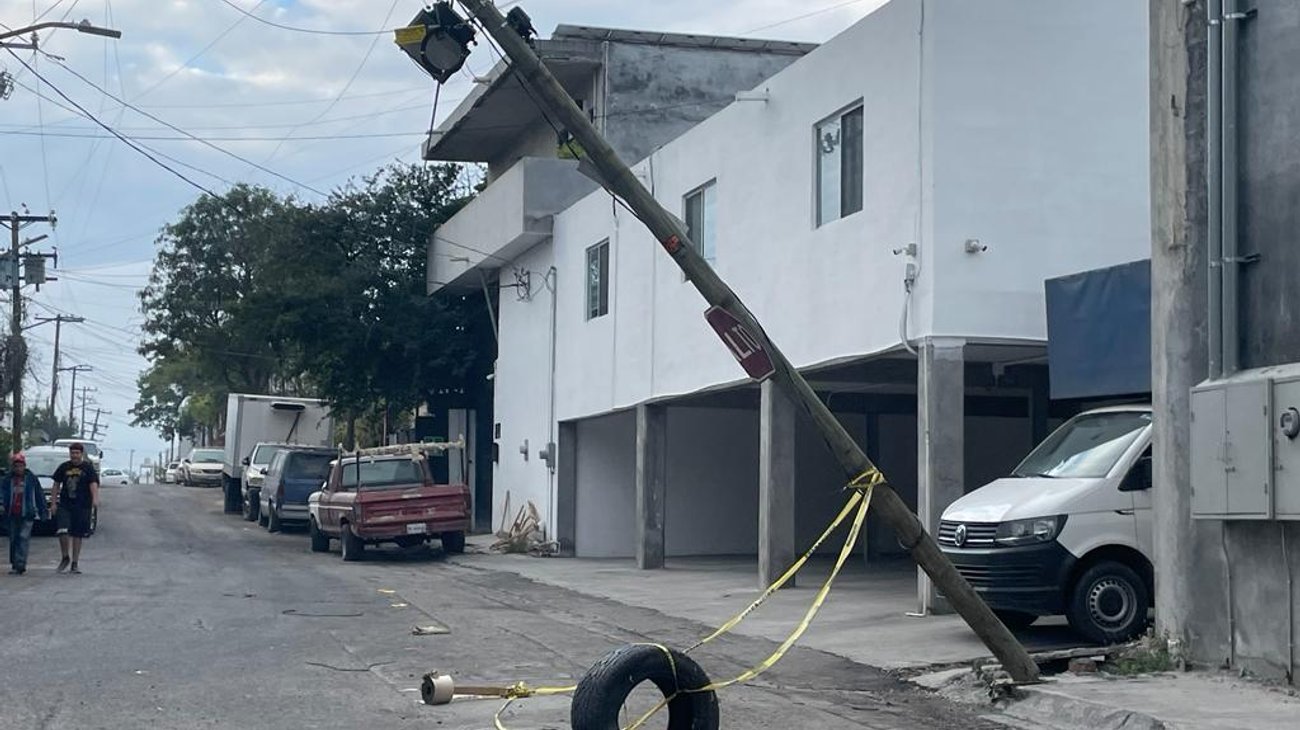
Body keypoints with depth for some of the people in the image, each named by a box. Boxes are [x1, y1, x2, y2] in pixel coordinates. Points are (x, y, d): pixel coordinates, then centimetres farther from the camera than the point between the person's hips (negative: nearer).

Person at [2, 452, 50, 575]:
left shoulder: (31, 479, 3)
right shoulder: (7, 480, 8)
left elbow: (39, 495, 8)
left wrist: (43, 511, 7)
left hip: (27, 515, -3)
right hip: (12, 515, 3)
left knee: (23, 538, -14)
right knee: (13, 540, 10)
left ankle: (20, 565, -20)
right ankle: (14, 564, 20)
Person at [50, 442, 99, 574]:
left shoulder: (88, 468, 1)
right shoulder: (64, 467, 8)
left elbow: (93, 484, -11)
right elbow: (56, 484, 14)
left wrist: (95, 499, -27)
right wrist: (54, 502, 9)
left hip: (82, 506, -1)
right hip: (64, 505, 1)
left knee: (78, 535, 5)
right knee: (63, 531, -14)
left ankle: (75, 564, 15)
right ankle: (65, 558, 8)